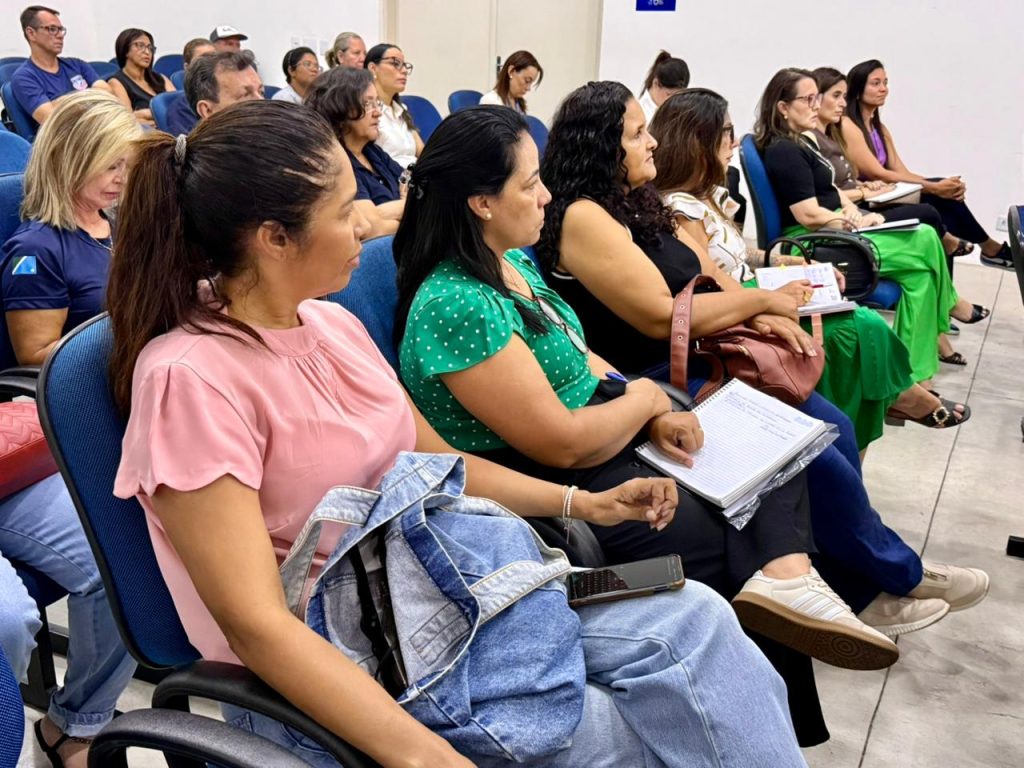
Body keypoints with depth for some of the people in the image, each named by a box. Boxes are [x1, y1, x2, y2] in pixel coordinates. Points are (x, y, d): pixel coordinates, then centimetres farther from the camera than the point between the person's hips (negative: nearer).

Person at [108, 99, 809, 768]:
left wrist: (584, 504, 10)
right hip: (331, 670, -6)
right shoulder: (190, 376, -18)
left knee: (693, 621, -10)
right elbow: (258, 623, -24)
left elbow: (438, 463, 17)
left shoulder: (331, 324, 5)